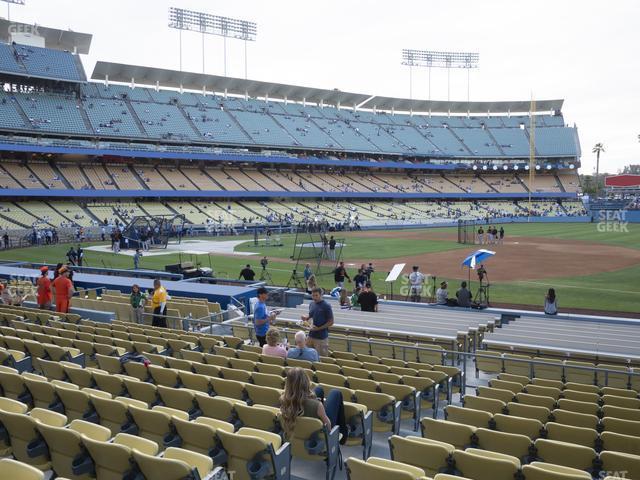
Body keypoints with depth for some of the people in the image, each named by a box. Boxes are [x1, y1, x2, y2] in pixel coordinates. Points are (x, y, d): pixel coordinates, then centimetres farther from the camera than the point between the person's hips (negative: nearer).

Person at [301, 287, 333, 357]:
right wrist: (306, 317, -1)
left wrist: (318, 328, -17)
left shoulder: (326, 306, -11)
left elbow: (331, 322, -10)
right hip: (311, 335, 6)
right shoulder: (312, 304, 8)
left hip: (321, 337, -6)